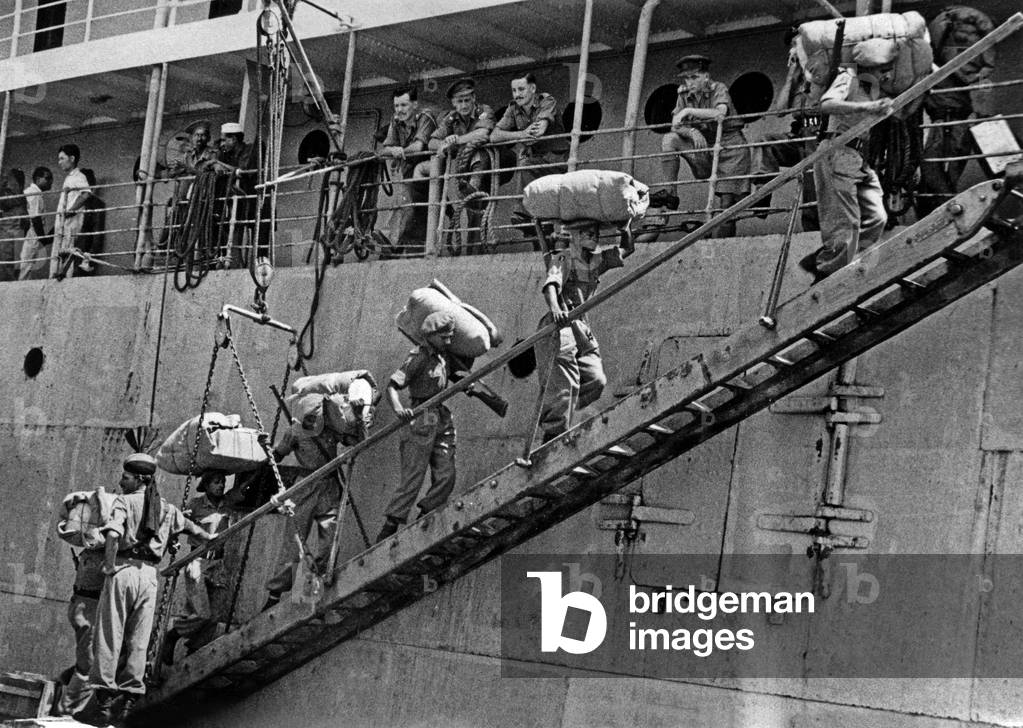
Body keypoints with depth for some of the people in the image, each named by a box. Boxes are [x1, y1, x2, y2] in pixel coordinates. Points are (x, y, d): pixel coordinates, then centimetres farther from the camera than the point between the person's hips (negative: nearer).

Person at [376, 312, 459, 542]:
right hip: (421, 421, -8)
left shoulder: (442, 356, 14)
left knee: (446, 477, 0)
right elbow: (392, 387, -19)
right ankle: (388, 528, -11)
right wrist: (399, 410, -36)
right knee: (412, 478, -12)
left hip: (442, 421, 8)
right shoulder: (417, 357, -9)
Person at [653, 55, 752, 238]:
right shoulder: (684, 94, 4)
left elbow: (720, 113, -30)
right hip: (704, 147, 5)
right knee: (669, 140, -15)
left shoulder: (719, 89, -10)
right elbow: (675, 126, -3)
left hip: (730, 148, -5)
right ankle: (669, 192, -17)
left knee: (727, 201, -13)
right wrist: (692, 132, -24)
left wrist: (688, 111, -35)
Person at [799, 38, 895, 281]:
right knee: (845, 223, -10)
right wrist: (865, 107, -37)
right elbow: (826, 104, -30)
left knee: (876, 218, 3)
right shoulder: (848, 79, -11)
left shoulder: (874, 86, 13)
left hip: (859, 158, 9)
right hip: (838, 154, -9)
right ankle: (828, 275, 0)